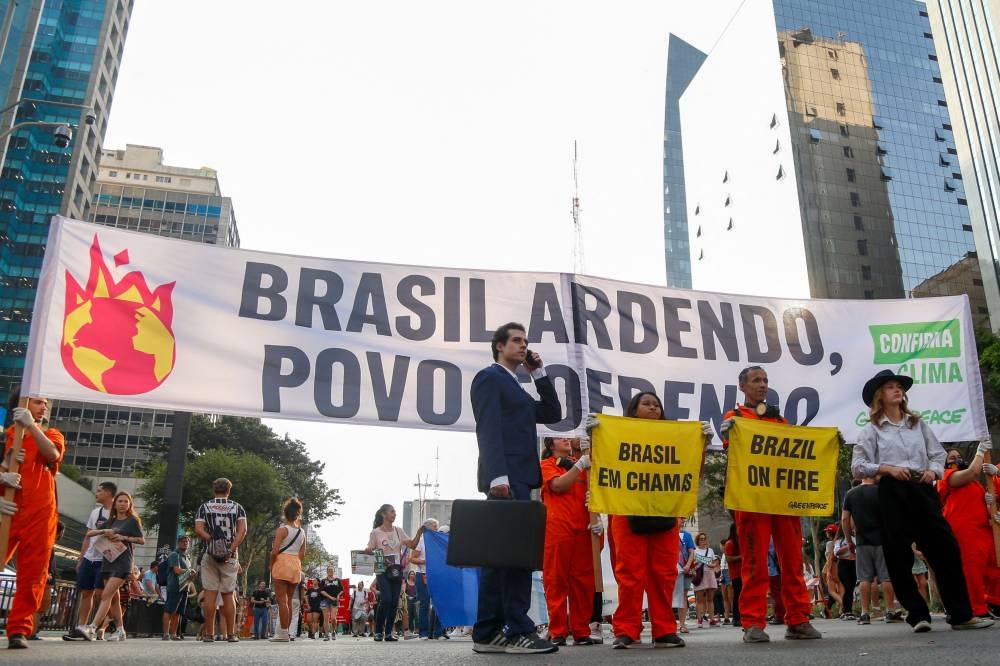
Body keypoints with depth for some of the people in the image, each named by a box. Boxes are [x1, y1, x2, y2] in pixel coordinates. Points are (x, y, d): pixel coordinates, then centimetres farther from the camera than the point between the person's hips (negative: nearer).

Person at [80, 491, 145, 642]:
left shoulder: (133, 520, 4)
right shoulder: (111, 521, 17)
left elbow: (142, 540, 3)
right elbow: (89, 533, 13)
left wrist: (123, 538, -9)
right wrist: (104, 531, -6)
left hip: (122, 562, -6)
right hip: (108, 561, 6)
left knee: (106, 595, -17)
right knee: (113, 598, 6)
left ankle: (92, 629, -26)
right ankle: (120, 631, 13)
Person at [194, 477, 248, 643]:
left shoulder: (204, 507, 6)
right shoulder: (237, 507, 6)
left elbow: (198, 530, -7)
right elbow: (242, 530, -7)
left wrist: (213, 541, -4)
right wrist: (231, 548, -10)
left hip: (210, 554, -1)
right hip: (230, 556, 1)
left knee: (210, 594, 2)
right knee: (228, 595, 6)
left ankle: (209, 634, 3)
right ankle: (231, 634, 6)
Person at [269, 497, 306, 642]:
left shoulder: (282, 529, -8)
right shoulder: (302, 532, 10)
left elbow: (275, 551, -14)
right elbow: (302, 552, 11)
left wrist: (271, 565, 0)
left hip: (282, 564, -6)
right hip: (296, 566, 6)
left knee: (282, 600, -5)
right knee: (288, 601, 12)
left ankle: (283, 633, -6)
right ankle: (285, 632, 16)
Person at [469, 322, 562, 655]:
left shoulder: (516, 388, 27)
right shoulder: (489, 377, -1)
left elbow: (553, 414, 25)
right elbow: (489, 428, -13)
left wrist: (538, 373, 20)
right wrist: (498, 475, -24)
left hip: (518, 478, 9)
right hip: (506, 478, -9)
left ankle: (489, 633, 8)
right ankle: (517, 631, -8)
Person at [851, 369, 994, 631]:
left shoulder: (918, 423, 16)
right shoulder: (872, 429, 5)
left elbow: (938, 453, 15)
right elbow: (857, 465, 0)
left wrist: (933, 470, -5)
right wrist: (887, 468, -13)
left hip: (923, 489, 3)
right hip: (892, 493, -3)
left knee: (946, 548, -2)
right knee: (899, 557, -2)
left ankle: (961, 614, 6)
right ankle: (918, 615, 9)